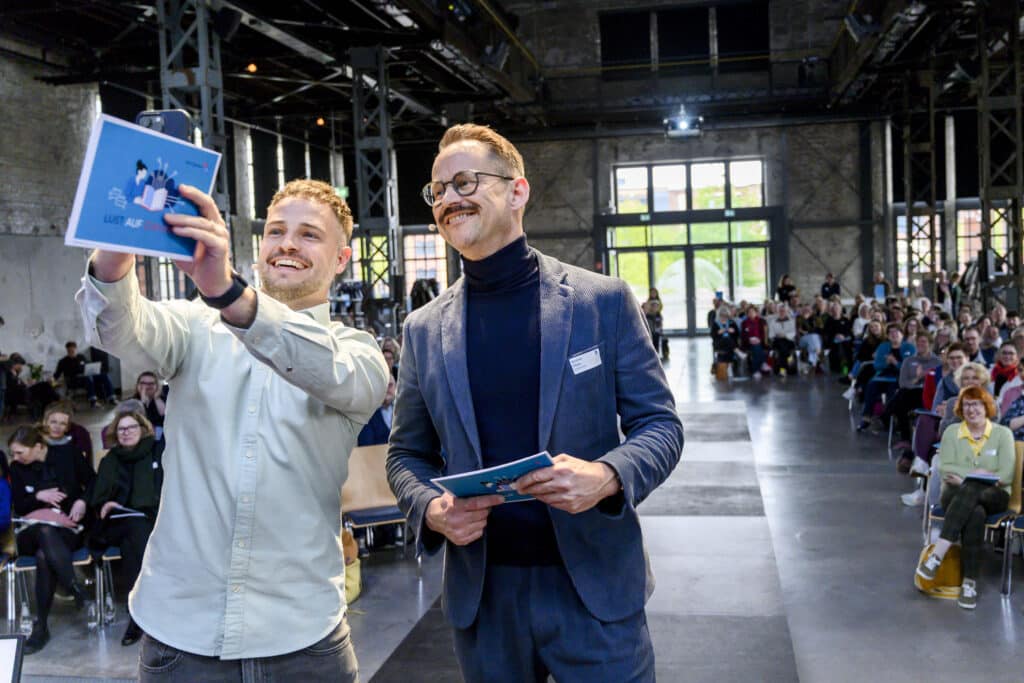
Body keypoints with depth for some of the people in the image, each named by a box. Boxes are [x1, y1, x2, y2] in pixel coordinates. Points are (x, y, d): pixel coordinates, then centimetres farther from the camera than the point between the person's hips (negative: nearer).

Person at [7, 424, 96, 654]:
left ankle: (41, 627, -29)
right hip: (32, 532, 2)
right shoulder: (16, 469, 7)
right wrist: (39, 496, -11)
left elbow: (94, 481, 8)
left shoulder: (67, 456, 0)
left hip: (69, 529, -2)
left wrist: (83, 501, -11)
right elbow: (19, 507, 8)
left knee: (44, 556, -35)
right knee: (46, 532, -38)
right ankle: (77, 591, -40)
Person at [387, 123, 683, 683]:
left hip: (594, 589, -2)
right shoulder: (424, 328, 3)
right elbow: (406, 454, 10)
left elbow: (660, 425, -2)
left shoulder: (602, 300, -4)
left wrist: (608, 476, -22)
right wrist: (430, 510, -11)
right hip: (481, 593, 3)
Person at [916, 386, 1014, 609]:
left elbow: (1006, 476, -5)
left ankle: (937, 555, -42)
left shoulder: (1002, 434, 5)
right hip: (956, 494, 1)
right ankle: (970, 581, -37)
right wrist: (977, 472, -16)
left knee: (970, 490, -38)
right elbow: (945, 469, -2)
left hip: (993, 496, -1)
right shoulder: (951, 432, 9)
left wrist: (965, 478, -13)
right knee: (975, 513, -36)